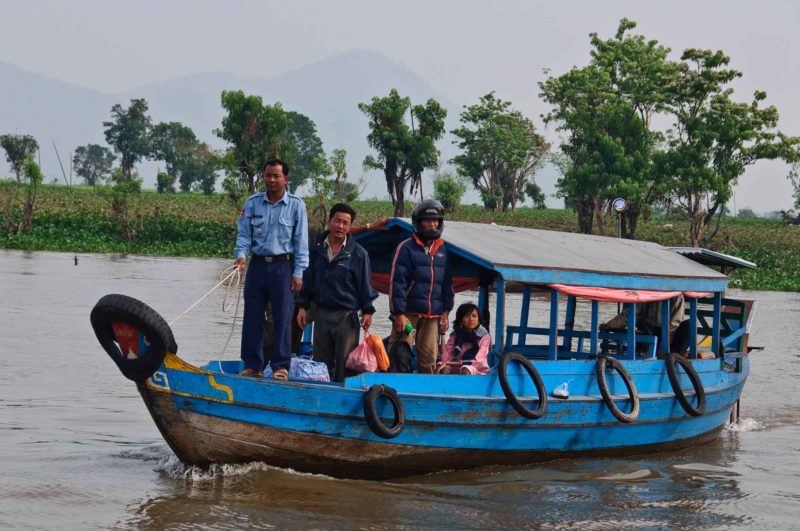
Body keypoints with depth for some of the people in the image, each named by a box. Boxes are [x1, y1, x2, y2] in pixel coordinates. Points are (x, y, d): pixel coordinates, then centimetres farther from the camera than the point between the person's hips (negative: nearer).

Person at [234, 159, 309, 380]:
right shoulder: (252, 203, 7)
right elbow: (244, 234, 5)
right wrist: (241, 255, -14)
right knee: (252, 318, 4)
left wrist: (298, 272, -5)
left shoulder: (296, 205, 1)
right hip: (257, 265, 3)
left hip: (283, 266, -3)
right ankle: (252, 365, 11)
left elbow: (301, 241, 1)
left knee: (282, 318, -3)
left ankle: (280, 366, 2)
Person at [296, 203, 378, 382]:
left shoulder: (358, 253, -1)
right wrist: (303, 307, 8)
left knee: (345, 364, -2)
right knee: (321, 361, 8)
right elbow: (308, 280, 13)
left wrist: (367, 311, -2)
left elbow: (366, 285, 2)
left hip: (347, 316, -3)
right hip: (322, 312, 3)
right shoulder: (317, 250, 8)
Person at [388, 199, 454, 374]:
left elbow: (448, 282, 20)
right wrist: (398, 313, -12)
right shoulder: (407, 248, -2)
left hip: (433, 315, 5)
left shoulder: (443, 250, 14)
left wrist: (445, 311, 13)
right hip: (409, 312, -5)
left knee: (429, 358, 4)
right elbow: (397, 282, -6)